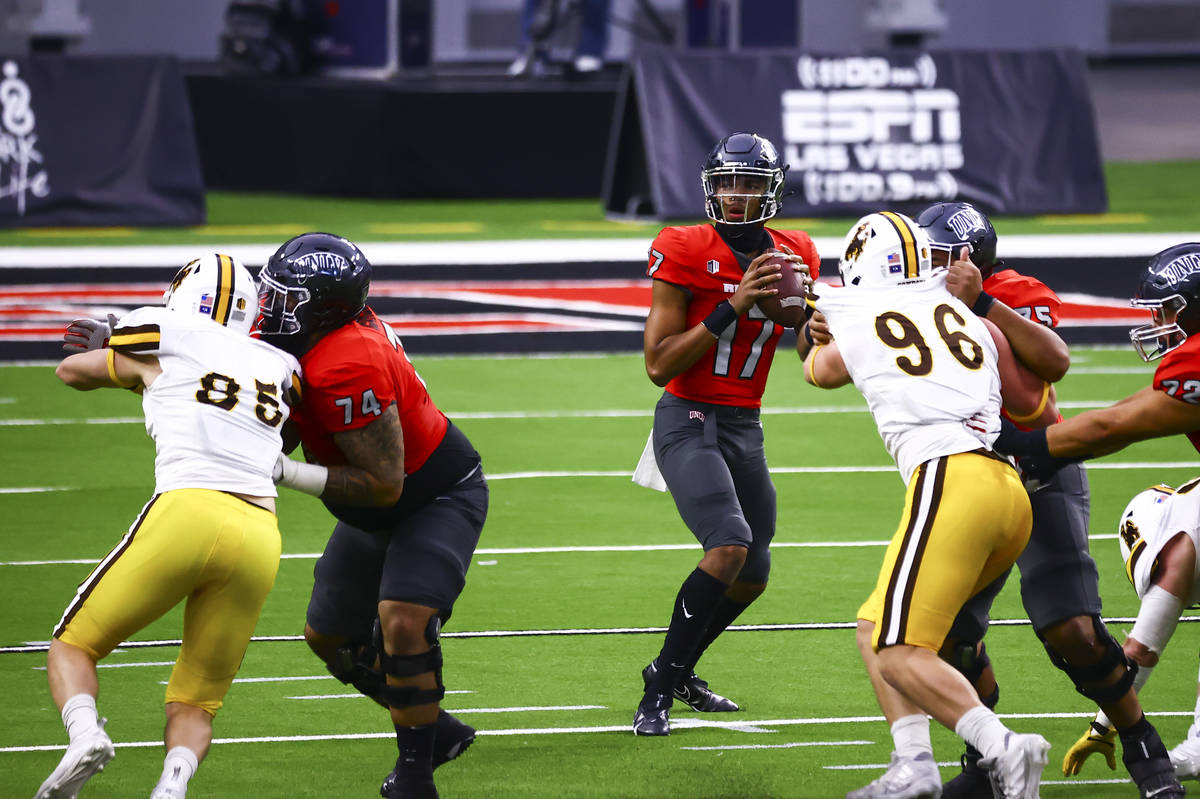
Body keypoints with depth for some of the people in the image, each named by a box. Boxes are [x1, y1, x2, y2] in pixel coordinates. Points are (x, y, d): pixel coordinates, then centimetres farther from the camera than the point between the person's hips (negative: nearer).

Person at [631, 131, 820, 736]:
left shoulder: (791, 256, 4)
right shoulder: (685, 254, -12)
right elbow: (659, 365, -15)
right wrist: (731, 309, -22)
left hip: (745, 428, 7)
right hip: (687, 420, -7)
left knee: (752, 575, 12)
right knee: (729, 547, -24)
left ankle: (678, 671, 35)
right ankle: (659, 688, -13)